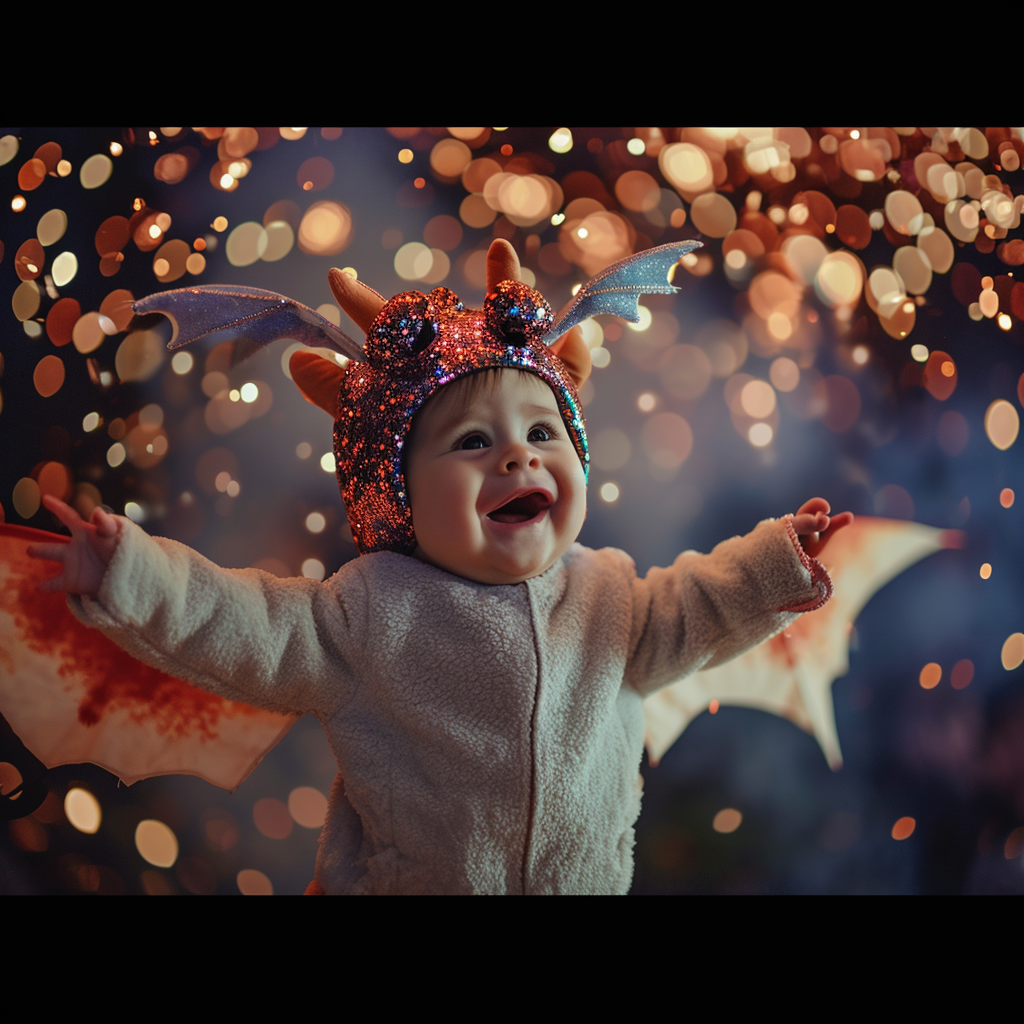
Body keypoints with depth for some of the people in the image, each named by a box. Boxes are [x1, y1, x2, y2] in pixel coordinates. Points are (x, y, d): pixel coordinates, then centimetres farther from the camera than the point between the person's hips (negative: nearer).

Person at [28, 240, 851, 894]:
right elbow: (255, 634, -18)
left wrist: (772, 569, -12)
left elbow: (683, 617, 3)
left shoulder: (603, 598, -6)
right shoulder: (370, 611, -18)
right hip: (406, 879, -3)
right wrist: (134, 577, -30)